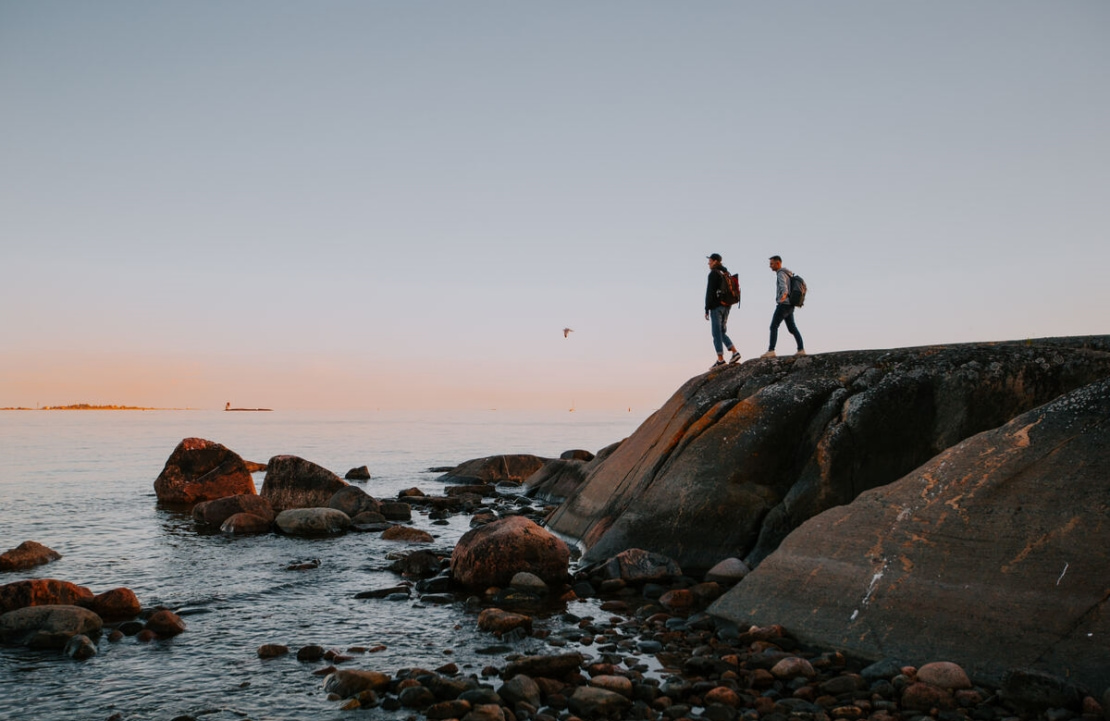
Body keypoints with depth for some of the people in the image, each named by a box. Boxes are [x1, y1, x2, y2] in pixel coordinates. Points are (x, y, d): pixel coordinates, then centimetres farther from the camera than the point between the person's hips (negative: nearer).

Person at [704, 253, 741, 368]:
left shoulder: (713, 274, -9)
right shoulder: (726, 274, 16)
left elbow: (710, 292, -15)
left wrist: (707, 309, -13)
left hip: (716, 306, -8)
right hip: (726, 306, 8)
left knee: (717, 333, -5)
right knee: (722, 333, 14)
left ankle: (720, 359, -6)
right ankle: (735, 352, -1)